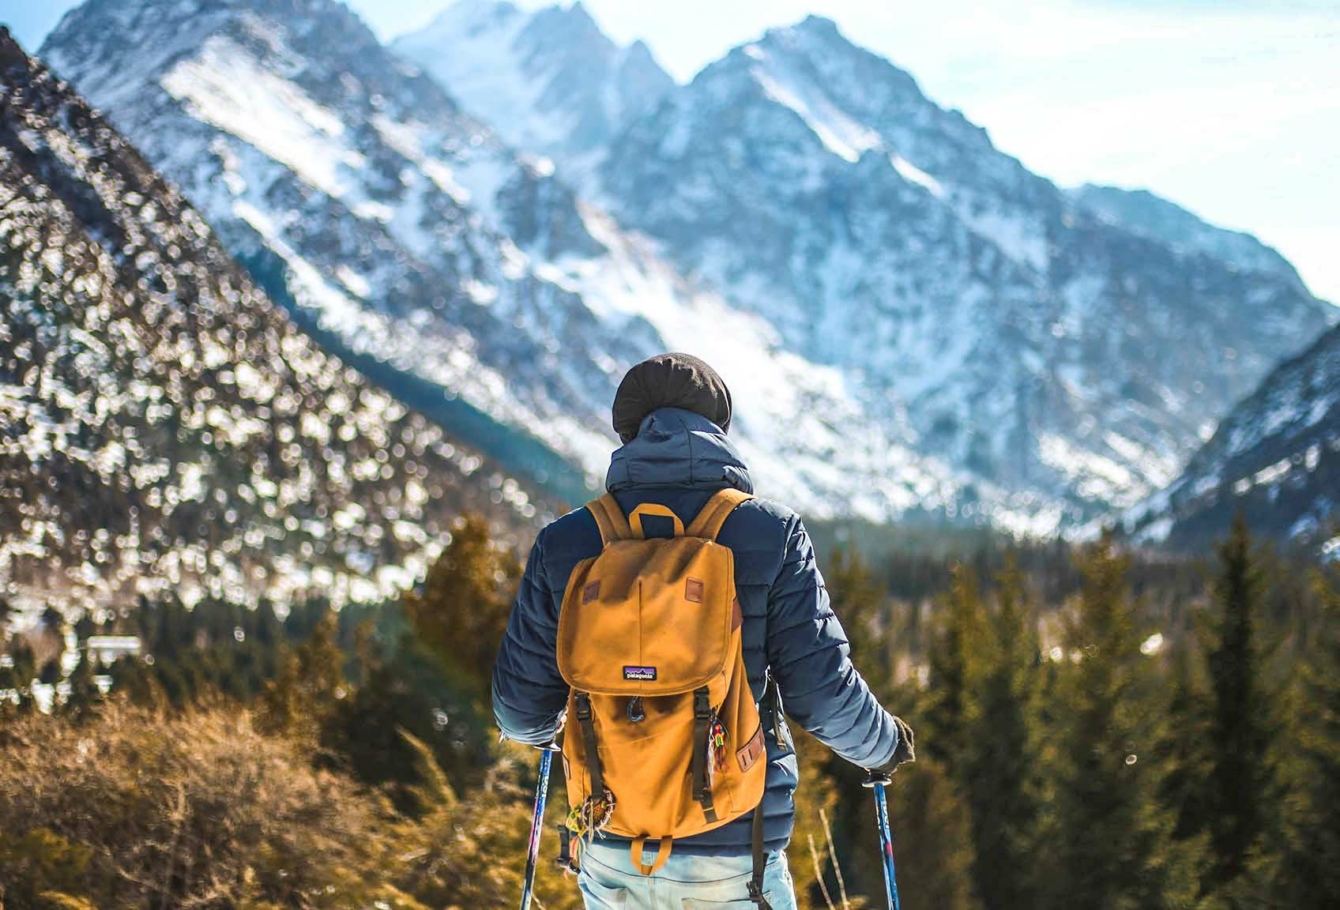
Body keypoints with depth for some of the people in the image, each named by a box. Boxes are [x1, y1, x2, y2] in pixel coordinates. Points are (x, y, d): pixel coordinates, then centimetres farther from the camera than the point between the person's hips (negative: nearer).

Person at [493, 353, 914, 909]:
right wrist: (883, 746, 13)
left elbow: (522, 707, 3)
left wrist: (539, 729, 28)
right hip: (736, 859, -2)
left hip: (613, 862, 2)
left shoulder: (565, 543, -1)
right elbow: (822, 691, -8)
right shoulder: (772, 533, -7)